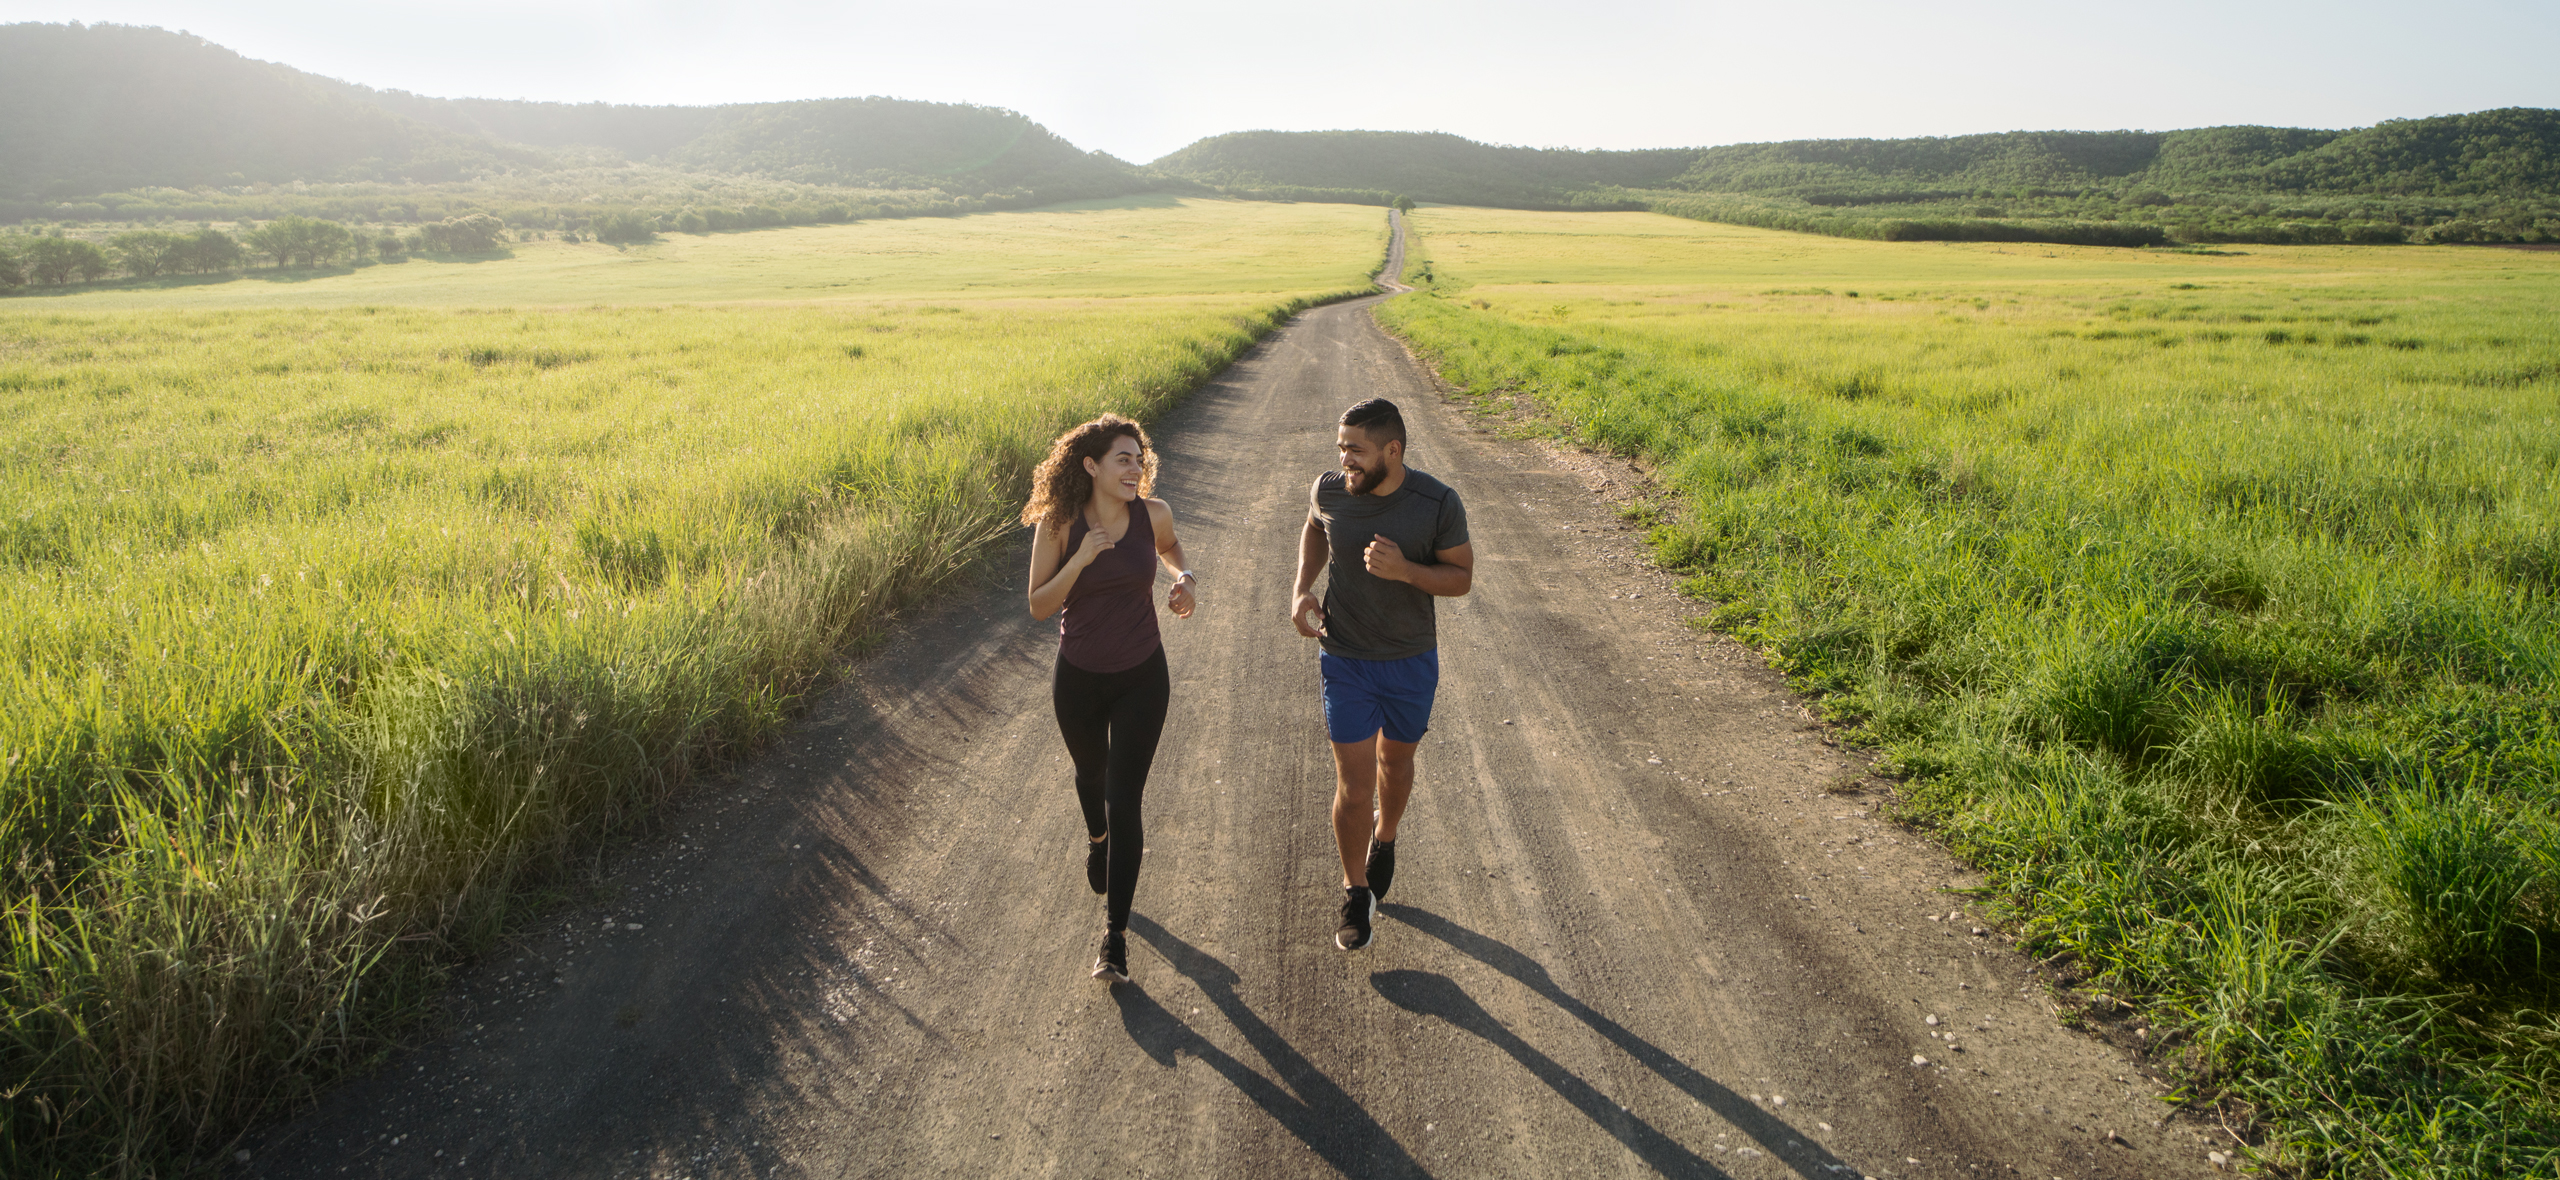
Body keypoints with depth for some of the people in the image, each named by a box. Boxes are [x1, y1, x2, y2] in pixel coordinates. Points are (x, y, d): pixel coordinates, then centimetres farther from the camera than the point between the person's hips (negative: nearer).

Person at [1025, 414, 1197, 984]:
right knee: (1091, 772, 26)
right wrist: (1081, 560, -27)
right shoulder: (1058, 525, -15)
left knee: (1124, 801, -5)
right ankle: (1096, 837, 62)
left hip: (1141, 679, -1)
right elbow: (1039, 606, -12)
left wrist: (1187, 578, -7)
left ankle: (1115, 935, 5)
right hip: (1078, 679, 1)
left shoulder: (1152, 514, -10)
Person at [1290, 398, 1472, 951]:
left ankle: (1383, 843, 51)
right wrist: (1301, 588, -4)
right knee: (1353, 785, 0)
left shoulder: (1438, 504, -18)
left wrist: (1405, 570, -27)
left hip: (1412, 661, 0)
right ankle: (1356, 894, 20)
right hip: (1346, 660, 0)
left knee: (1396, 761, 21)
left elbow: (1462, 577, -9)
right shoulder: (1329, 490, -12)